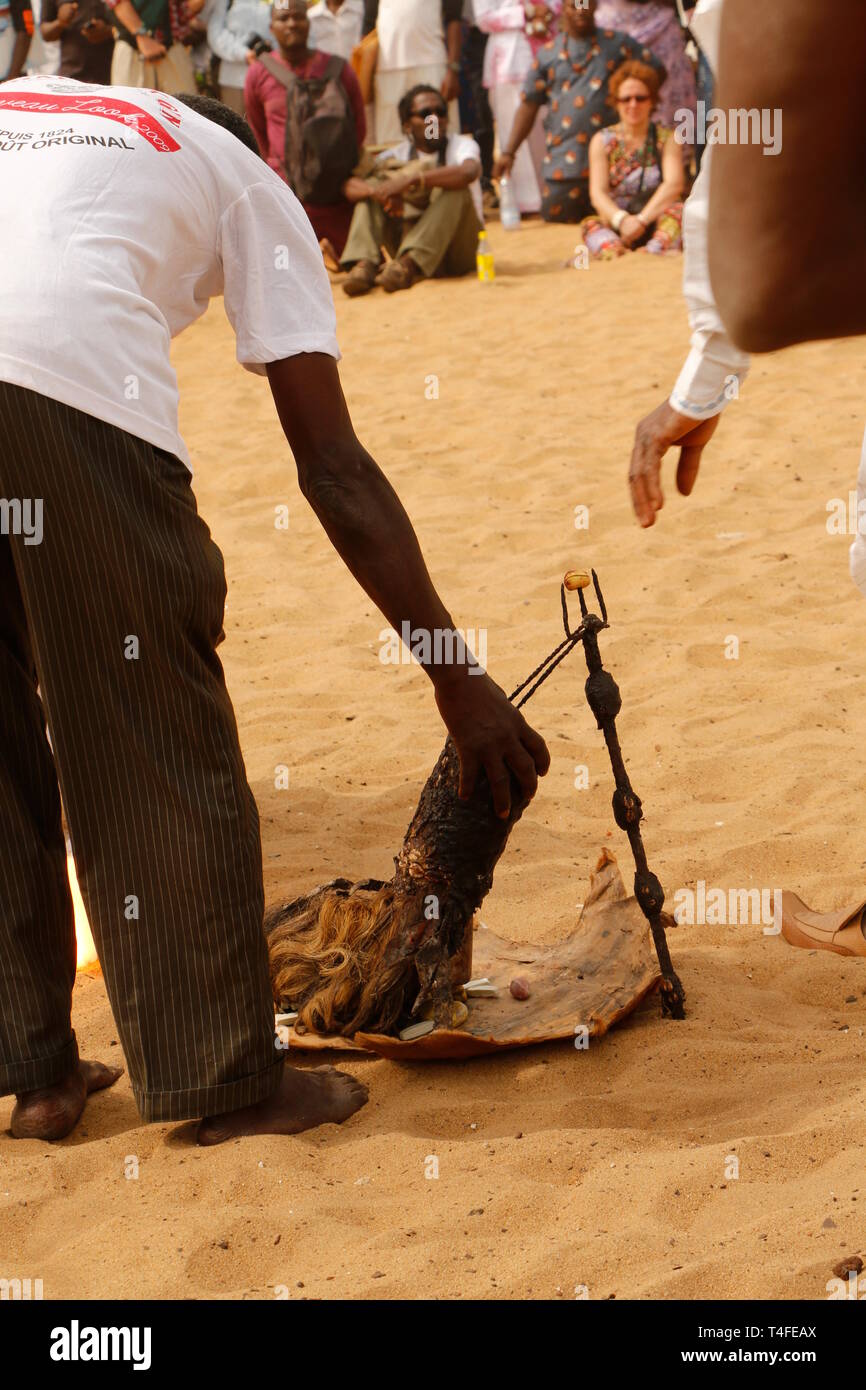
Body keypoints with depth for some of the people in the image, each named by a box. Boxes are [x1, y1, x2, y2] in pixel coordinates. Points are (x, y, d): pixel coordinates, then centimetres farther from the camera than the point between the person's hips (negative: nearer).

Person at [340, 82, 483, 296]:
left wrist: (411, 179, -39)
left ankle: (408, 264, -37)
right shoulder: (396, 156, 6)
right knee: (372, 187, -7)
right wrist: (382, 192, -31)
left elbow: (469, 172, -30)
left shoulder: (461, 145, -3)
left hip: (459, 252, -3)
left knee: (454, 189, -28)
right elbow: (350, 186, -9)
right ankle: (365, 264, -29)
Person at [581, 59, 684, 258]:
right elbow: (597, 192, -4)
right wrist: (621, 219, -25)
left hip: (656, 223, 0)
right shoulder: (602, 141, 9)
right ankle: (612, 249, -60)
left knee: (677, 210, -31)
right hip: (614, 224, 0)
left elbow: (674, 184, -10)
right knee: (590, 224, -30)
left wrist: (641, 219, -25)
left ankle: (654, 251, -57)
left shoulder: (667, 138, 7)